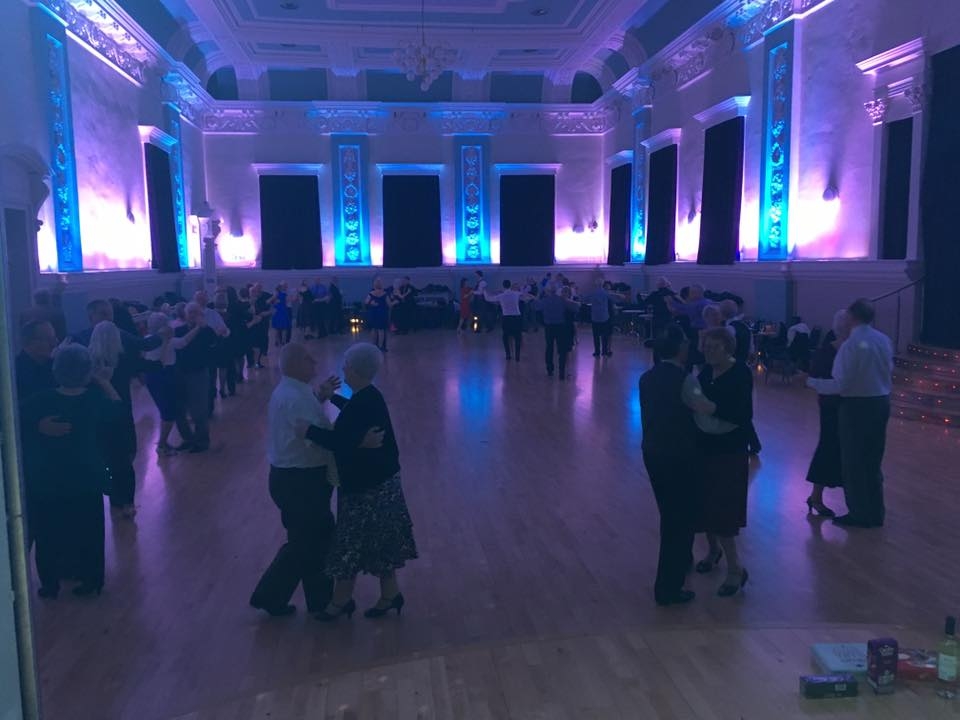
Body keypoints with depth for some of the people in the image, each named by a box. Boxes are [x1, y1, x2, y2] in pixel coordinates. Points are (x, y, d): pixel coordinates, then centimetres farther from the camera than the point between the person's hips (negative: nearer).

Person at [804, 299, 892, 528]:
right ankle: (875, 512, 30)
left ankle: (860, 514, 18)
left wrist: (813, 382, -8)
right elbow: (888, 372, 11)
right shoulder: (884, 340, 1)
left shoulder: (851, 345, -19)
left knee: (853, 462, 8)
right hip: (881, 403, 7)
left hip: (857, 406, -7)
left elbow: (841, 384, -20)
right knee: (872, 461, 19)